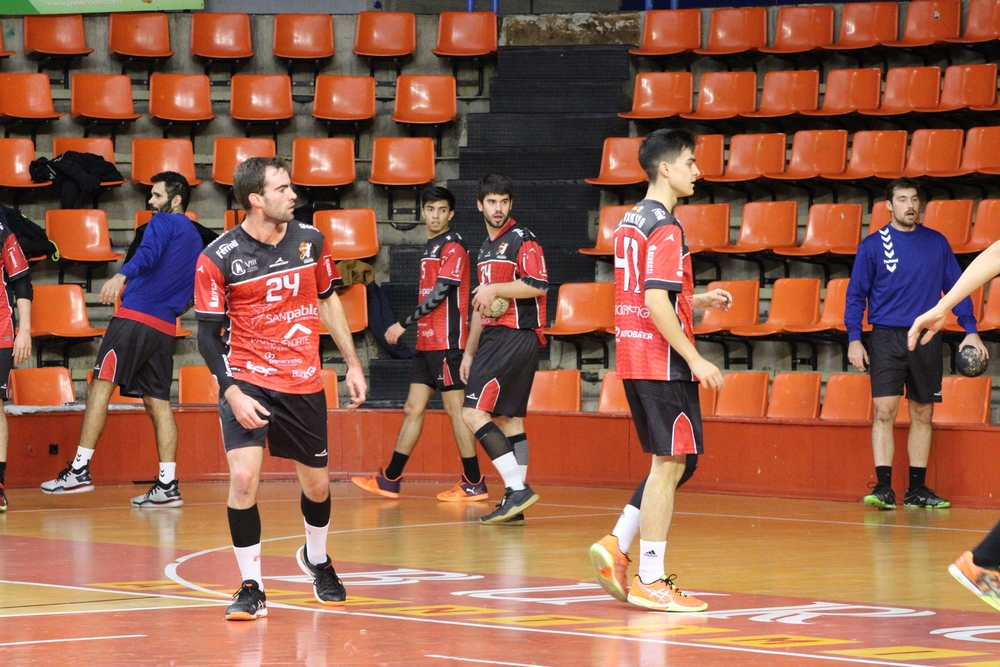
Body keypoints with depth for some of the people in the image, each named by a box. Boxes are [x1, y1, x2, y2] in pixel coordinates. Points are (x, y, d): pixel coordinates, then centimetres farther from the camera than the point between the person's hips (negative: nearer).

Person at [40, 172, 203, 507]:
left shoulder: (163, 222, -1)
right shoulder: (195, 238, 22)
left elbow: (148, 254, -23)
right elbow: (190, 296, 27)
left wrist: (121, 276, -39)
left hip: (136, 317, -8)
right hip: (165, 327, 8)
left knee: (100, 387, -8)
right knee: (157, 401, 6)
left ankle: (80, 470, -14)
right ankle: (167, 485, -1)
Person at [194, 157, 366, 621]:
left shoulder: (310, 240, 0)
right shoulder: (218, 259, -12)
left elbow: (328, 301, 15)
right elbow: (208, 334, -8)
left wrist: (352, 364, 13)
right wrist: (231, 392, -18)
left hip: (304, 384, 4)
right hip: (248, 381, -4)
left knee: (317, 484, 12)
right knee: (243, 477, -21)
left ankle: (316, 559, 43)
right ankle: (251, 588, -9)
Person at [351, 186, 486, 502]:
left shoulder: (453, 247, -10)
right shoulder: (430, 247, 18)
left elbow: (440, 293, -17)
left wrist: (404, 324, -14)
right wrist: (414, 328, 15)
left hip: (447, 342, -9)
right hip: (426, 342, 9)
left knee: (455, 409, -6)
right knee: (413, 408, 10)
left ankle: (474, 485, -2)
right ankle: (389, 481, 12)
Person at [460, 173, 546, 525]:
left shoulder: (522, 240, -7)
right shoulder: (486, 248, 21)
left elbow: (539, 285, -20)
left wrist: (495, 289, -16)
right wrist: (469, 353, 26)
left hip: (516, 336, -9)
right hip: (495, 337, 9)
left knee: (473, 413, -15)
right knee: (507, 418, 7)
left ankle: (518, 488, -17)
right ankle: (514, 503, 8)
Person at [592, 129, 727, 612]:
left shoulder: (629, 222, 15)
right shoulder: (665, 228, -15)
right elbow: (656, 304, -22)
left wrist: (697, 300, 21)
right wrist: (695, 359, -19)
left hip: (633, 360, 9)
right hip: (663, 363, -9)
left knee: (669, 464, 16)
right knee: (669, 465, -4)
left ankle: (617, 547, 9)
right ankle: (651, 581, -2)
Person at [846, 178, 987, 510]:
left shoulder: (937, 243, 7)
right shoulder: (873, 245, 1)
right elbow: (856, 295, 3)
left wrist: (970, 330, 2)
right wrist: (854, 339, -5)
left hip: (926, 340, 3)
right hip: (887, 338, -3)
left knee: (922, 414, 6)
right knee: (885, 411, -12)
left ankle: (917, 489, 13)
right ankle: (883, 487, -12)